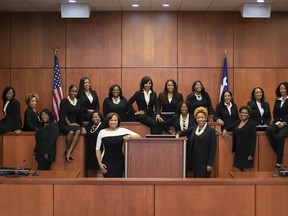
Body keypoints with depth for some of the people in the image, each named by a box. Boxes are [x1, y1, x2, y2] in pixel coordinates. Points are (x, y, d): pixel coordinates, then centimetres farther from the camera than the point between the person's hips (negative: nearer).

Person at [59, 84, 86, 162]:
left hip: (75, 124, 4)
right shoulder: (64, 101, 1)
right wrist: (69, 123, -12)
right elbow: (62, 115, -6)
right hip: (65, 124, -4)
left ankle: (68, 152, -34)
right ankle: (68, 151, -20)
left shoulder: (79, 102, 15)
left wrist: (81, 126, 4)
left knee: (78, 131, -30)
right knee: (71, 132, -35)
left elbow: (80, 116, 16)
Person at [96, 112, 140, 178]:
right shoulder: (102, 132, 3)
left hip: (120, 161, 1)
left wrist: (130, 136, -17)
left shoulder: (123, 130, 3)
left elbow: (138, 136, 3)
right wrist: (100, 163, -3)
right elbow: (98, 149, 6)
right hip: (107, 162, -1)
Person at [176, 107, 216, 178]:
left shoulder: (211, 130, -7)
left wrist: (210, 164, -14)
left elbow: (213, 149, -10)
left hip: (204, 162, -6)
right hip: (195, 161, 6)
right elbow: (184, 132, 25)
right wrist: (178, 134, 1)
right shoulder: (194, 128, 9)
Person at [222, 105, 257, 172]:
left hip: (246, 152, -6)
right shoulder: (237, 123, 12)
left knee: (246, 170, -1)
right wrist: (225, 130, 9)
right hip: (238, 151, 6)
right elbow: (230, 127, 33)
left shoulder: (251, 126, -4)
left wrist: (251, 154, -15)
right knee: (235, 170, 3)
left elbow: (253, 141, -8)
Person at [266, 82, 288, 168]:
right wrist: (277, 122, -4)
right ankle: (278, 152, -20)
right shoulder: (277, 100, 18)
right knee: (269, 130, -28)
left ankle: (279, 161, -26)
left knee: (280, 136, -31)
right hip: (278, 122, 5)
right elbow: (274, 113, 13)